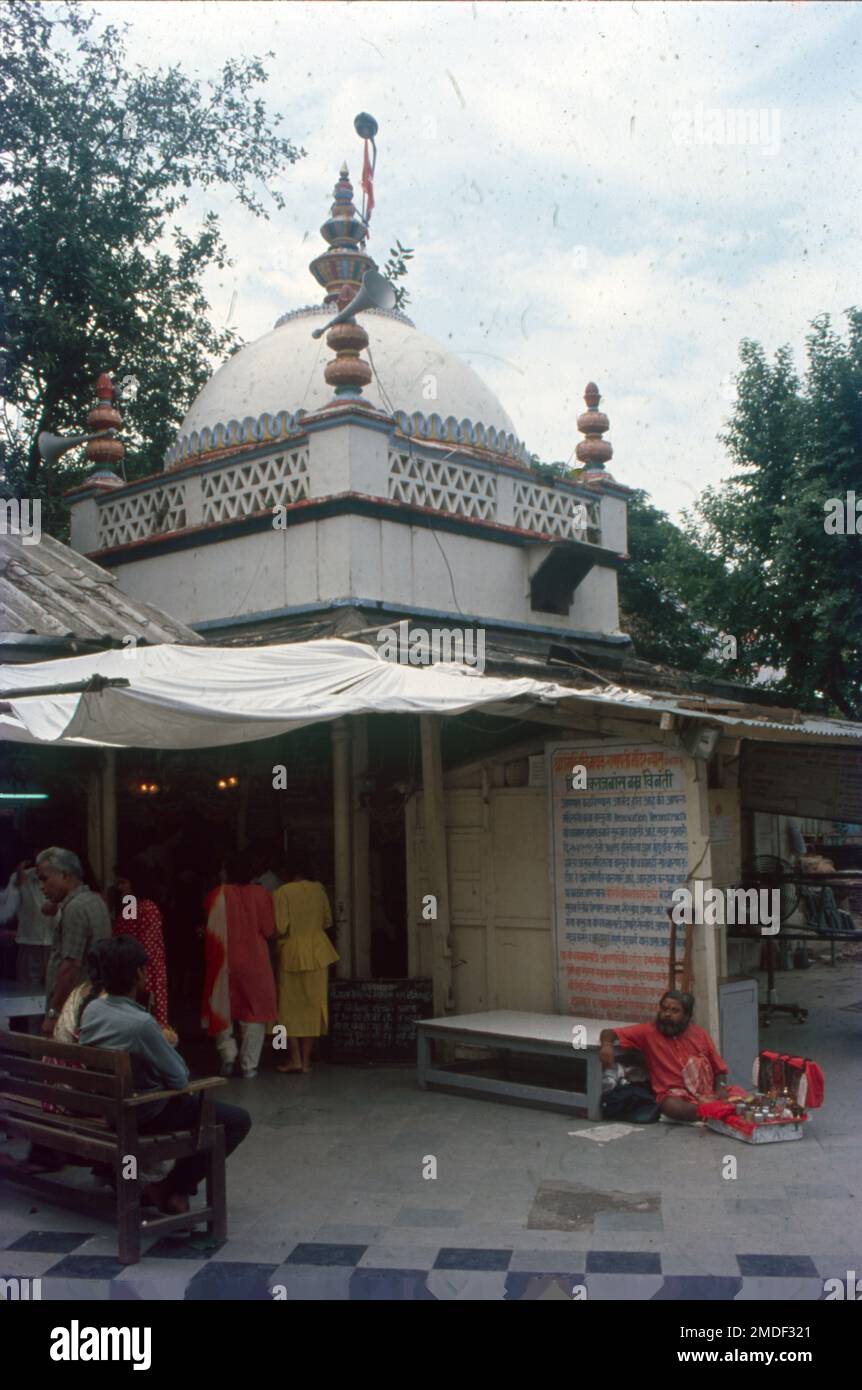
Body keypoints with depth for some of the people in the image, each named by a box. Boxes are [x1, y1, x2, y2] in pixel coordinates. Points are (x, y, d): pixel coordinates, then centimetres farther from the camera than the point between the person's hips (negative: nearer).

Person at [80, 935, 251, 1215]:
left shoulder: (91, 1010, -7)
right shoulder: (141, 1023, -30)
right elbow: (179, 1079, -20)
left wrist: (161, 1045, 5)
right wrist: (169, 1046, -3)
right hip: (144, 1115, -8)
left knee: (199, 1102, 30)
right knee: (239, 1120, 1)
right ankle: (174, 1189, 4)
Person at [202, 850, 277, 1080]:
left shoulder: (218, 895, -7)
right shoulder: (260, 894, -6)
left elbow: (212, 929, -3)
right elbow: (269, 930, -4)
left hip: (225, 961, 0)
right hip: (255, 962, 0)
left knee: (223, 1009, 17)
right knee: (253, 1011, 8)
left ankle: (227, 1052, 4)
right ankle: (249, 1065, 6)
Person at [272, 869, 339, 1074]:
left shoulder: (282, 892, -14)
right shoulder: (318, 889, -1)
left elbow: (280, 928, -16)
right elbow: (328, 921, 8)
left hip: (292, 952, -4)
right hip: (317, 951, 4)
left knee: (289, 1005, 8)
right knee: (312, 1004, 9)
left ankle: (295, 1058, 5)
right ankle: (306, 1059, 12)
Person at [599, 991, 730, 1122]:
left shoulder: (700, 1034, 12)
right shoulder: (649, 1032, 5)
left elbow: (720, 1070, 16)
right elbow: (608, 1033, 3)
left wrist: (720, 1093, -5)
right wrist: (607, 1044, -22)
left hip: (707, 1095, 2)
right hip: (674, 1095, -2)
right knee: (672, 1106, -39)